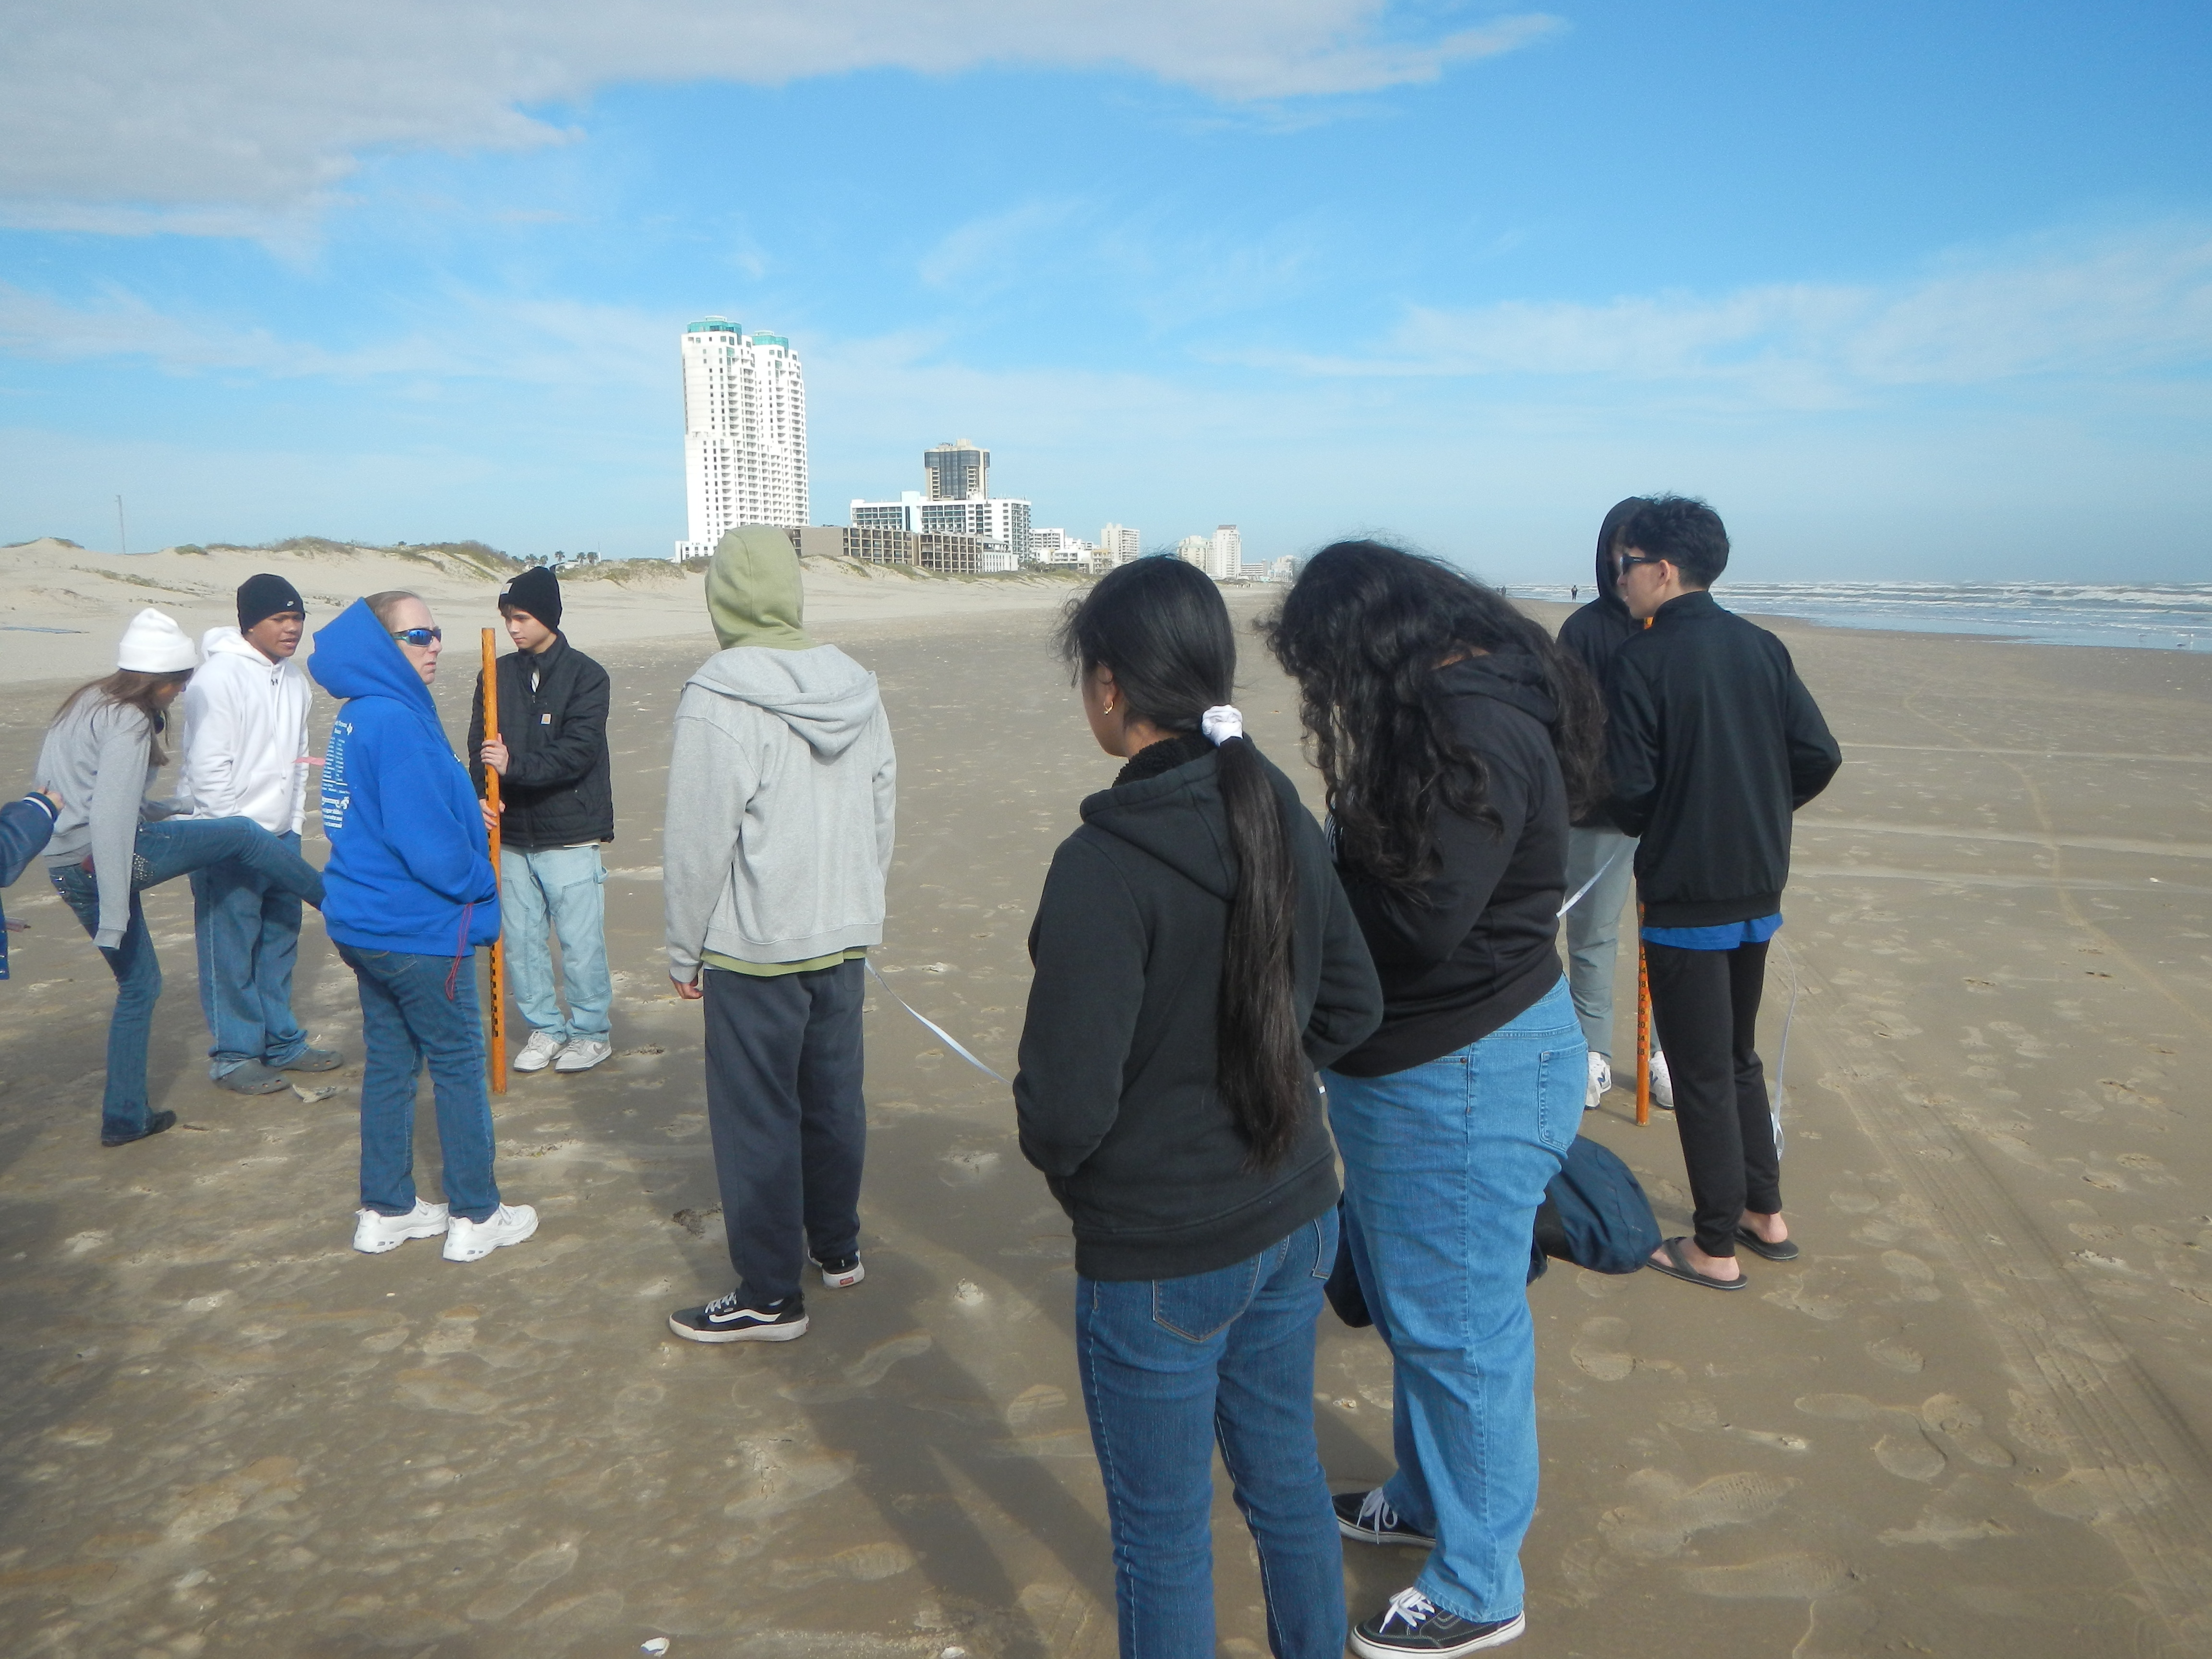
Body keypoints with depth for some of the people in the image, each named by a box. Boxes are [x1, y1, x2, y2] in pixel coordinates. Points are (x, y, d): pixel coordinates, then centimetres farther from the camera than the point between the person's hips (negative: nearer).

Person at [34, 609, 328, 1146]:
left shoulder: (86, 703, 15)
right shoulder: (128, 723, -15)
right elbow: (110, 821, -22)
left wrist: (168, 810, 19)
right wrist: (114, 917, -23)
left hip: (67, 872, 10)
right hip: (105, 860, -10)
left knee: (139, 983, 18)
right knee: (242, 835, 1)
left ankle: (124, 1117, 23)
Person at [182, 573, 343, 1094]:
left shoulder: (294, 678, 9)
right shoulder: (218, 678, -15)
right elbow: (208, 768, -17)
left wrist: (293, 825, 12)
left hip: (281, 837, 8)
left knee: (280, 941, 15)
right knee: (231, 951, 0)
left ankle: (282, 1043, 27)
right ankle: (234, 1056, 11)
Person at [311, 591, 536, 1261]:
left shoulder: (357, 716, 9)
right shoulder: (396, 721, -21)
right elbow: (427, 841, -24)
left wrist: (467, 813, 8)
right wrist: (478, 886, -7)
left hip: (365, 922, 9)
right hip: (421, 930, -9)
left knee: (389, 1061, 16)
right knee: (459, 1065, 3)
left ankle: (385, 1211, 25)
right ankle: (476, 1216, 13)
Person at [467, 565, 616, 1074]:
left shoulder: (585, 675, -6)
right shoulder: (496, 676, 7)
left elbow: (579, 752, -16)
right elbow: (480, 748, 3)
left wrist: (515, 765, -26)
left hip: (570, 836, -5)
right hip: (512, 836, 5)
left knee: (580, 941, 1)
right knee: (521, 941, 11)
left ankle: (591, 1031, 17)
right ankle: (545, 1028, 26)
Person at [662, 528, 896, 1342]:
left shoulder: (720, 697, -17)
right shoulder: (857, 688, 3)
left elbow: (699, 840, -15)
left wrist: (685, 952, -5)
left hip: (755, 947, -6)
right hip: (846, 936, 7)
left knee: (755, 1119, 4)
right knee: (834, 1097, 19)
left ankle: (769, 1296, 13)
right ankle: (838, 1247, 34)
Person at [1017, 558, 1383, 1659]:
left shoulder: (1104, 866, -25)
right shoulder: (1283, 819, -3)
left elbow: (1065, 1103, -23)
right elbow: (1352, 1004, 8)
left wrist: (1062, 1166, -2)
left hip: (1160, 1257, -7)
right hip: (1295, 1218, 7)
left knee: (1162, 1530, 14)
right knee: (1286, 1477, 25)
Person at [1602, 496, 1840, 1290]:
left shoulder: (1639, 660, -15)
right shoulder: (1761, 646, 3)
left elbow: (1630, 792, -17)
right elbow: (1819, 755, 0)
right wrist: (1761, 810, 15)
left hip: (1685, 899, -6)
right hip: (1759, 891, 7)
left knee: (1701, 1074, 4)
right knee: (1739, 1057, 22)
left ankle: (1715, 1249, 14)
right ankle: (1765, 1215, 31)